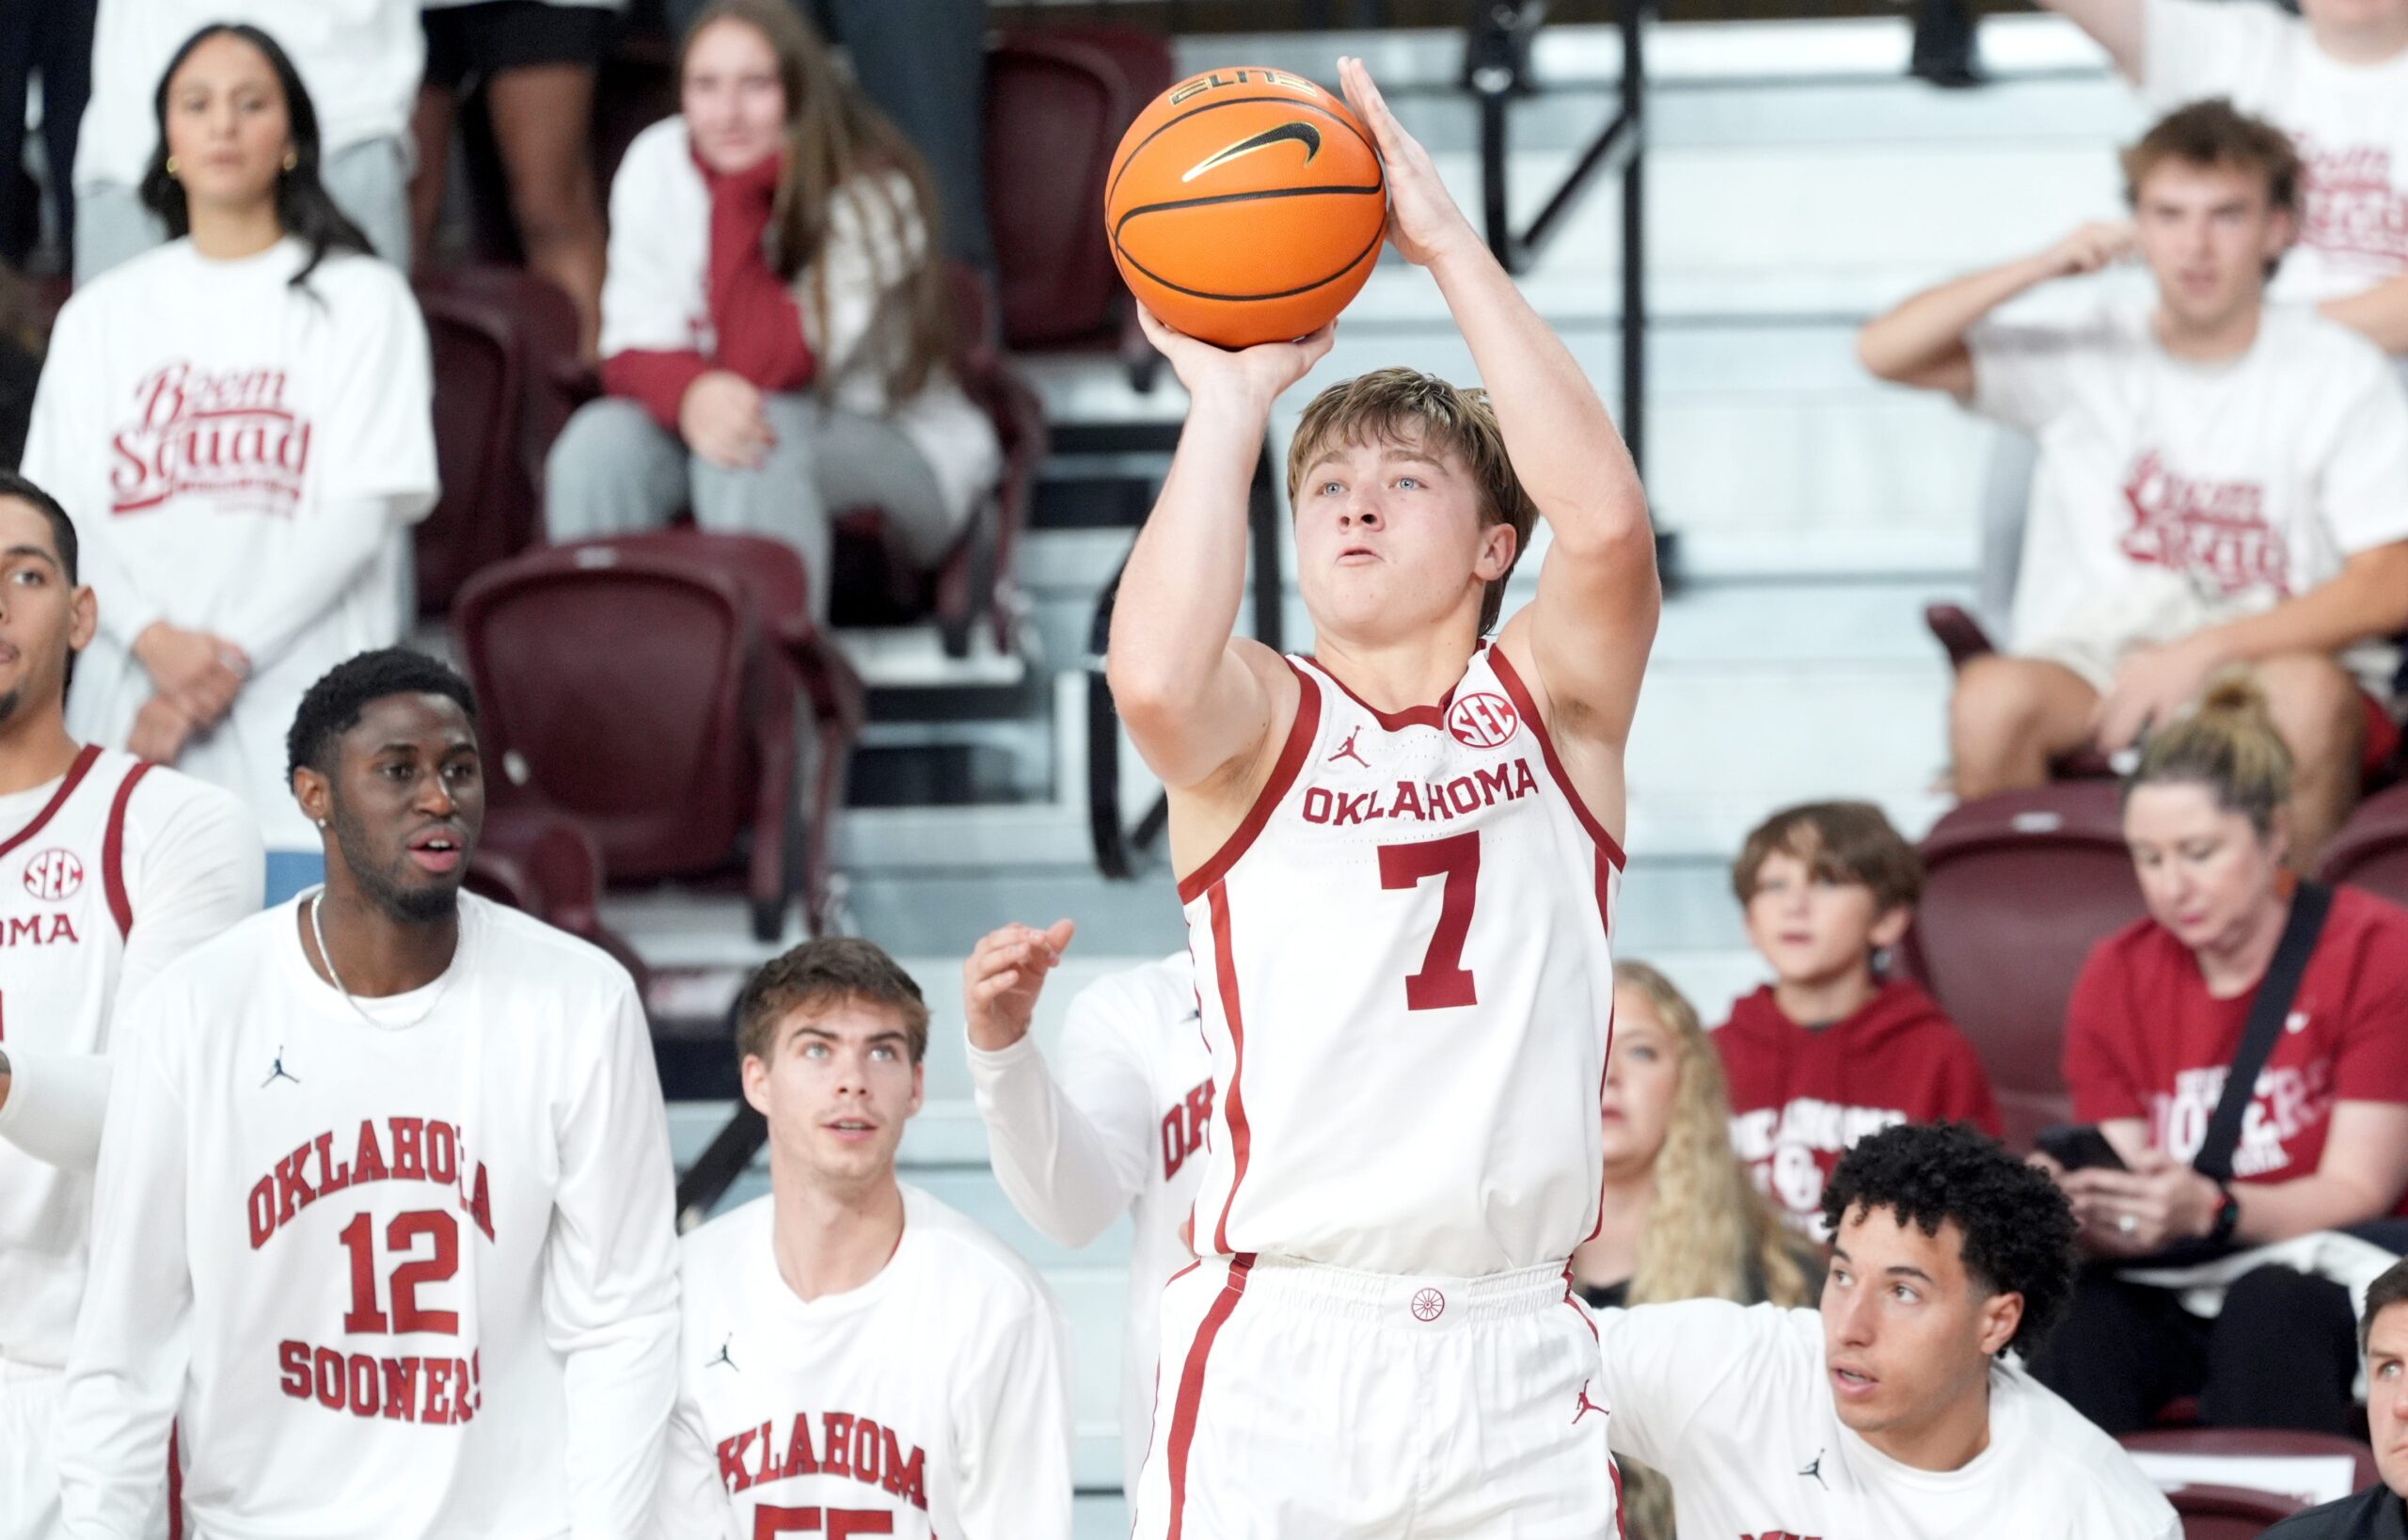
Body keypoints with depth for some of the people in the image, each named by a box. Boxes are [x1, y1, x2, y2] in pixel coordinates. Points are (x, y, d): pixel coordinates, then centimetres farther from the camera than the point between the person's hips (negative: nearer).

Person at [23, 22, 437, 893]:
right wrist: (158, 640, -12)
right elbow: (64, 514, 6)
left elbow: (361, 509, -3)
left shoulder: (362, 300, 6)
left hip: (300, 719, -2)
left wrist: (229, 657, -11)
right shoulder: (102, 316, 15)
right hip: (132, 710, 2)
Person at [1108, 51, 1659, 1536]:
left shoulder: (1552, 703, 11)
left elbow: (1605, 520, -10)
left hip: (1515, 1362, 2)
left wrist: (1450, 243, -9)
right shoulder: (1261, 722, 7)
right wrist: (1230, 400, -9)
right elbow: (1158, 678, -19)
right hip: (1275, 1352, -2)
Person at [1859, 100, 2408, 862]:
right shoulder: (2087, 356, 10)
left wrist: (2207, 649, -17)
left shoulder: (2340, 374, 2)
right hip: (2095, 657, 1)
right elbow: (1886, 351, 1)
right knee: (1990, 697, -32)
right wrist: (2042, 268, -10)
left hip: (2279, 656, -1)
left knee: (2307, 694, -37)